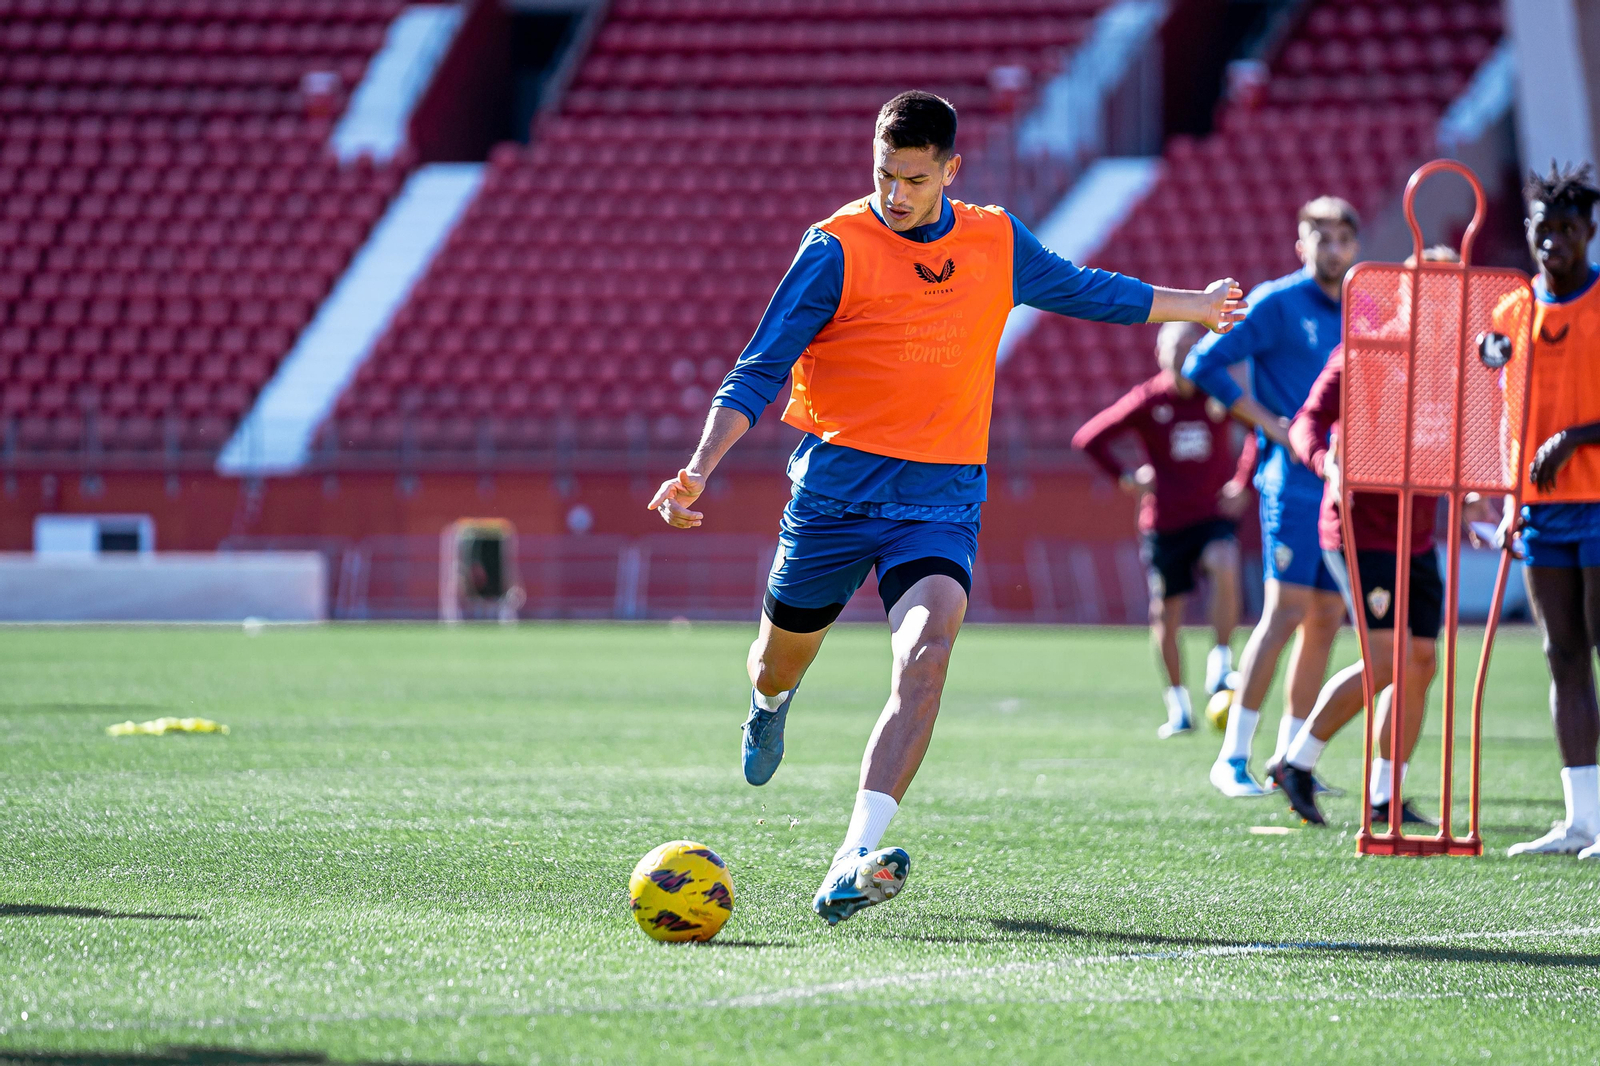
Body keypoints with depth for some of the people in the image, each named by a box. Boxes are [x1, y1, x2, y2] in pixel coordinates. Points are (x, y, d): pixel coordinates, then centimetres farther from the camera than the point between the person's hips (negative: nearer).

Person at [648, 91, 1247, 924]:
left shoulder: (997, 243, 6)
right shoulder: (838, 249, -7)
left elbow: (1082, 290, 26)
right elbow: (760, 370, -8)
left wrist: (1194, 307, 37)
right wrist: (699, 470, -21)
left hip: (941, 499, 1)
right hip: (835, 488, -1)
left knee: (925, 653, -24)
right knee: (782, 660, 13)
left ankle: (852, 866, -34)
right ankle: (770, 703, 56)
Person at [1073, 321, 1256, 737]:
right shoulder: (1148, 400, -4)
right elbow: (1089, 438, 2)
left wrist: (1244, 484, 2)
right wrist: (1125, 479, -2)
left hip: (1213, 513, -1)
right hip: (1164, 522, 1)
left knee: (1225, 567, -32)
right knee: (1166, 615, 4)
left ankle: (1220, 663, -18)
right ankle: (1177, 705, 20)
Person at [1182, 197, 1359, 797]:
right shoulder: (1277, 303, -5)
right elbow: (1203, 364, -10)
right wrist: (1269, 424, -13)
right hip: (1293, 482, -7)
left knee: (1325, 620, 7)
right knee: (1286, 610, -15)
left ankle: (1289, 758, 14)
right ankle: (1233, 758, -13)